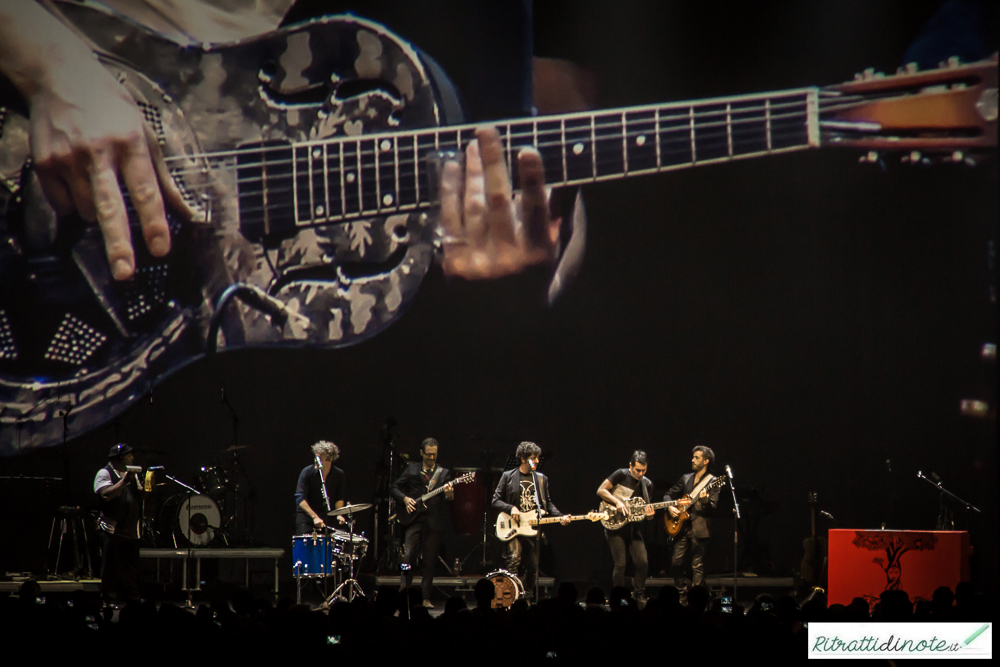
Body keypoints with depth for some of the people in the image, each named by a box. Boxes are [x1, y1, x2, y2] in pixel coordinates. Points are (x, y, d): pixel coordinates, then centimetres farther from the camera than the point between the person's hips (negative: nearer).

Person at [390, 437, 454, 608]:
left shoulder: (443, 473, 10)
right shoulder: (411, 470, 10)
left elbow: (450, 498, 0)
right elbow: (395, 488, 11)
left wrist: (449, 494, -23)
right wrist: (404, 499, -7)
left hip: (434, 521, 0)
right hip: (414, 518, 0)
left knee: (429, 562, 2)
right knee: (408, 556, -11)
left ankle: (425, 598, 8)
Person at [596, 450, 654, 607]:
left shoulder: (647, 484, 8)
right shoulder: (621, 475, -7)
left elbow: (645, 508, 12)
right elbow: (600, 490, -8)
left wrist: (649, 515, -11)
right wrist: (617, 502, -20)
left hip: (633, 527, 5)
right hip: (615, 526, -5)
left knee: (642, 563, -4)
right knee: (620, 564, -8)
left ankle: (639, 597, 12)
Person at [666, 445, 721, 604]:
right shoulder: (686, 478, 15)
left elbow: (713, 506, -10)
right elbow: (669, 494, 21)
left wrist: (705, 501, -31)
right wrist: (670, 507, 2)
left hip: (699, 528, -6)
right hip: (681, 526, 6)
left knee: (697, 566, -4)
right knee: (677, 562, 4)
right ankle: (682, 595, 16)